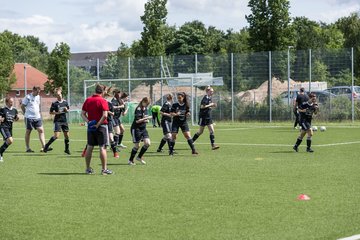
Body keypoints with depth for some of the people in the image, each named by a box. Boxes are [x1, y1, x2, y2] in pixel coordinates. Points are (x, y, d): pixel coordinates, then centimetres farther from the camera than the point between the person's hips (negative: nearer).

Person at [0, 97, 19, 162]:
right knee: (10, 140, -20)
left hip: (10, 127, 7)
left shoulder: (14, 110, 8)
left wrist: (17, 118, -3)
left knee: (7, 142, 10)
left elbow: (15, 119, 18)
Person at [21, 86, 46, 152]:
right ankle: (28, 148, 12)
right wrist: (26, 113, 4)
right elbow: (22, 106, -3)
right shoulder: (28, 97, -8)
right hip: (29, 117, -6)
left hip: (37, 117, 6)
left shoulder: (38, 97, 11)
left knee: (41, 130, -5)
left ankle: (43, 146, -8)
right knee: (28, 131, 4)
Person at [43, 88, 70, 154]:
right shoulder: (54, 103, -7)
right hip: (57, 121, -5)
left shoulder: (65, 102, 6)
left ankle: (67, 149, 23)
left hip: (64, 121, 5)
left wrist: (66, 110, -4)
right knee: (56, 136, -15)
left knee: (66, 135, 7)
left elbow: (68, 110, 18)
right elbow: (51, 112, -3)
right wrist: (57, 112, -18)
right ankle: (46, 146, -2)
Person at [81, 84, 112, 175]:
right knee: (102, 148, -1)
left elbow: (83, 114, 7)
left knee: (89, 147, 10)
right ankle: (104, 169, -1)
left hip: (90, 127, 5)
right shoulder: (103, 101, -10)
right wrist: (98, 124, -16)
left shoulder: (88, 100, 7)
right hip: (101, 126, -5)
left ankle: (88, 168, 14)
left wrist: (88, 121, -3)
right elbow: (105, 115, -21)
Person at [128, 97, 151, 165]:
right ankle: (130, 160, 12)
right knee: (137, 146, -4)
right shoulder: (138, 109, -16)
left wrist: (146, 120, -1)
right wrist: (146, 118, -20)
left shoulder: (145, 109, 9)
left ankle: (139, 157, 12)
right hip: (136, 129, -8)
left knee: (147, 143, -5)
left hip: (143, 129, 8)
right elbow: (137, 121, -22)